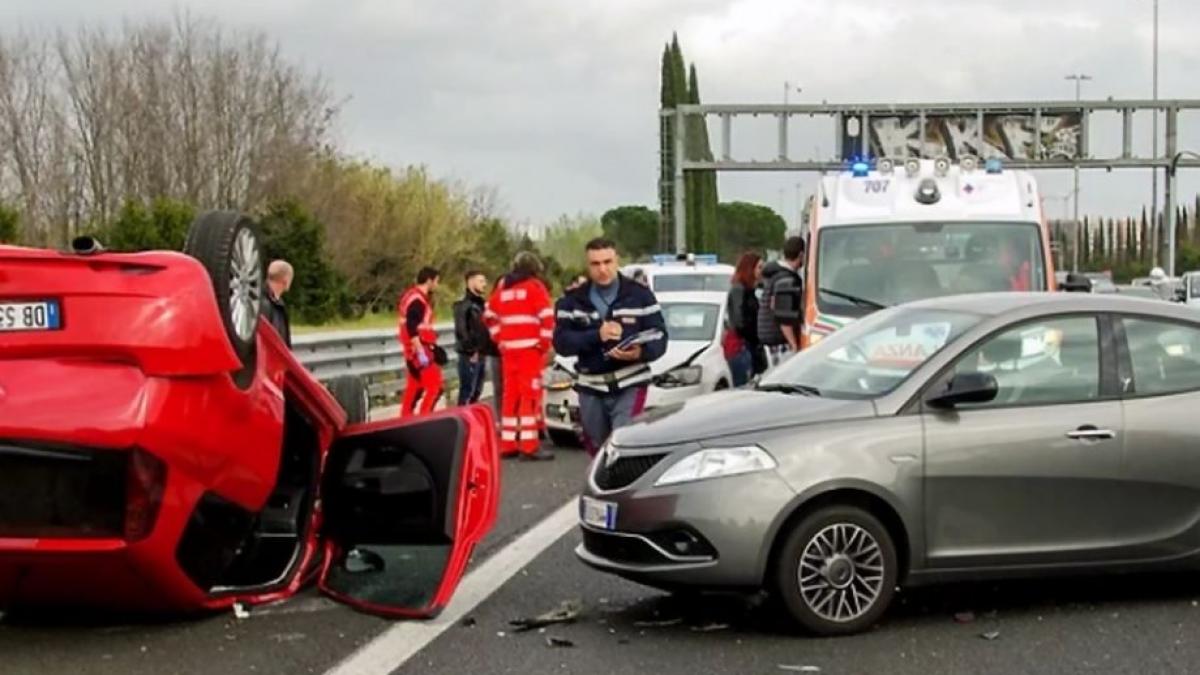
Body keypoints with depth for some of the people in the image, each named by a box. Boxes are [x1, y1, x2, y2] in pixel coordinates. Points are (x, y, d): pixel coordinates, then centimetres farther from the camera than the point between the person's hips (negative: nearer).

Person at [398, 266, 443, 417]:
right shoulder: (417, 300, -18)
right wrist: (421, 352, -27)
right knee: (434, 386, -11)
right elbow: (412, 328, -26)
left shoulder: (413, 296, 14)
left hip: (414, 349, 10)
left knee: (415, 386, 16)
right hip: (419, 349, -10)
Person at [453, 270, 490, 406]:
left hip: (481, 355, 9)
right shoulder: (463, 304, -9)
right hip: (470, 356, -8)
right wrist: (471, 351, -17)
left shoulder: (481, 303, 17)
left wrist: (485, 349, 9)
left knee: (477, 392, 13)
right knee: (467, 391, -8)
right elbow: (461, 330, -17)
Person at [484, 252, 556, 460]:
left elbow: (489, 316, 19)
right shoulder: (534, 286, -3)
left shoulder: (502, 287, 15)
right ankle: (529, 446, -10)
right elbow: (547, 316, -14)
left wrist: (499, 339, 16)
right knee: (531, 394, -6)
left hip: (508, 348, 6)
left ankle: (507, 444, 14)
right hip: (530, 347, -6)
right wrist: (545, 342, -6)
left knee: (510, 394, 11)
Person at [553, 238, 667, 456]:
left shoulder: (640, 295, 2)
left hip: (630, 387, -3)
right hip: (591, 389, 3)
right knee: (598, 451, 13)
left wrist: (641, 352, -26)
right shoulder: (573, 301, 7)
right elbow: (561, 342, -4)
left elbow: (659, 337, -3)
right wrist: (597, 335, -20)